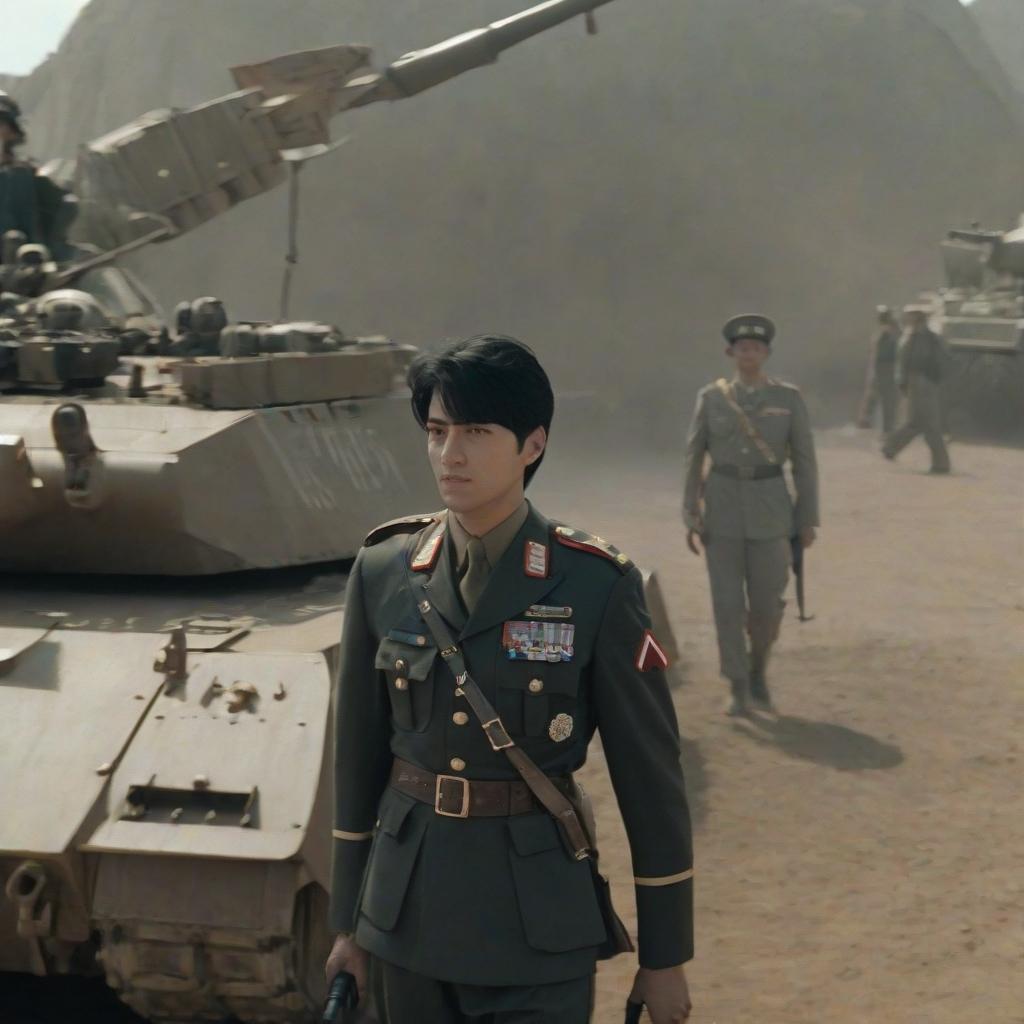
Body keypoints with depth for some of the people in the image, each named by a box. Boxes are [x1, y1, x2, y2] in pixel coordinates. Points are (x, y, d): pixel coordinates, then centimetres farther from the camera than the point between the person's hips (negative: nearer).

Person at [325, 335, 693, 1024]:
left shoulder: (597, 586, -11)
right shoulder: (383, 571, -1)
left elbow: (651, 780, -5)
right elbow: (358, 754, 8)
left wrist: (665, 958, -1)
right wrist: (350, 922, 12)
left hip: (536, 921, -3)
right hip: (408, 912, 3)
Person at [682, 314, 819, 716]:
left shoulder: (789, 398, -1)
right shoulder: (711, 397, 1)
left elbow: (804, 461, 2)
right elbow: (693, 457, 4)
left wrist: (808, 520, -1)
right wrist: (690, 516, -2)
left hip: (770, 507, 0)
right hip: (722, 506, 0)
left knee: (766, 604, 1)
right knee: (728, 603, -4)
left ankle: (758, 670, 28)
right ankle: (738, 690, 7)